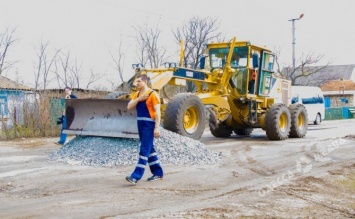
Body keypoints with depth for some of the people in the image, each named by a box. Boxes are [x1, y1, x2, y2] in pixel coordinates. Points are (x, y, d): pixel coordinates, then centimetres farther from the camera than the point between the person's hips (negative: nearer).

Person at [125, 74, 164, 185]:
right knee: (149, 149, 14)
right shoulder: (137, 95, 13)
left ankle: (136, 176, -14)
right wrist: (138, 99, -10)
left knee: (144, 150, -10)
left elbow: (157, 112, -13)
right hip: (140, 125, 8)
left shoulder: (153, 94, -10)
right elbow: (129, 107, 4)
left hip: (149, 126, -8)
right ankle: (158, 173, 24)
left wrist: (157, 127, -19)